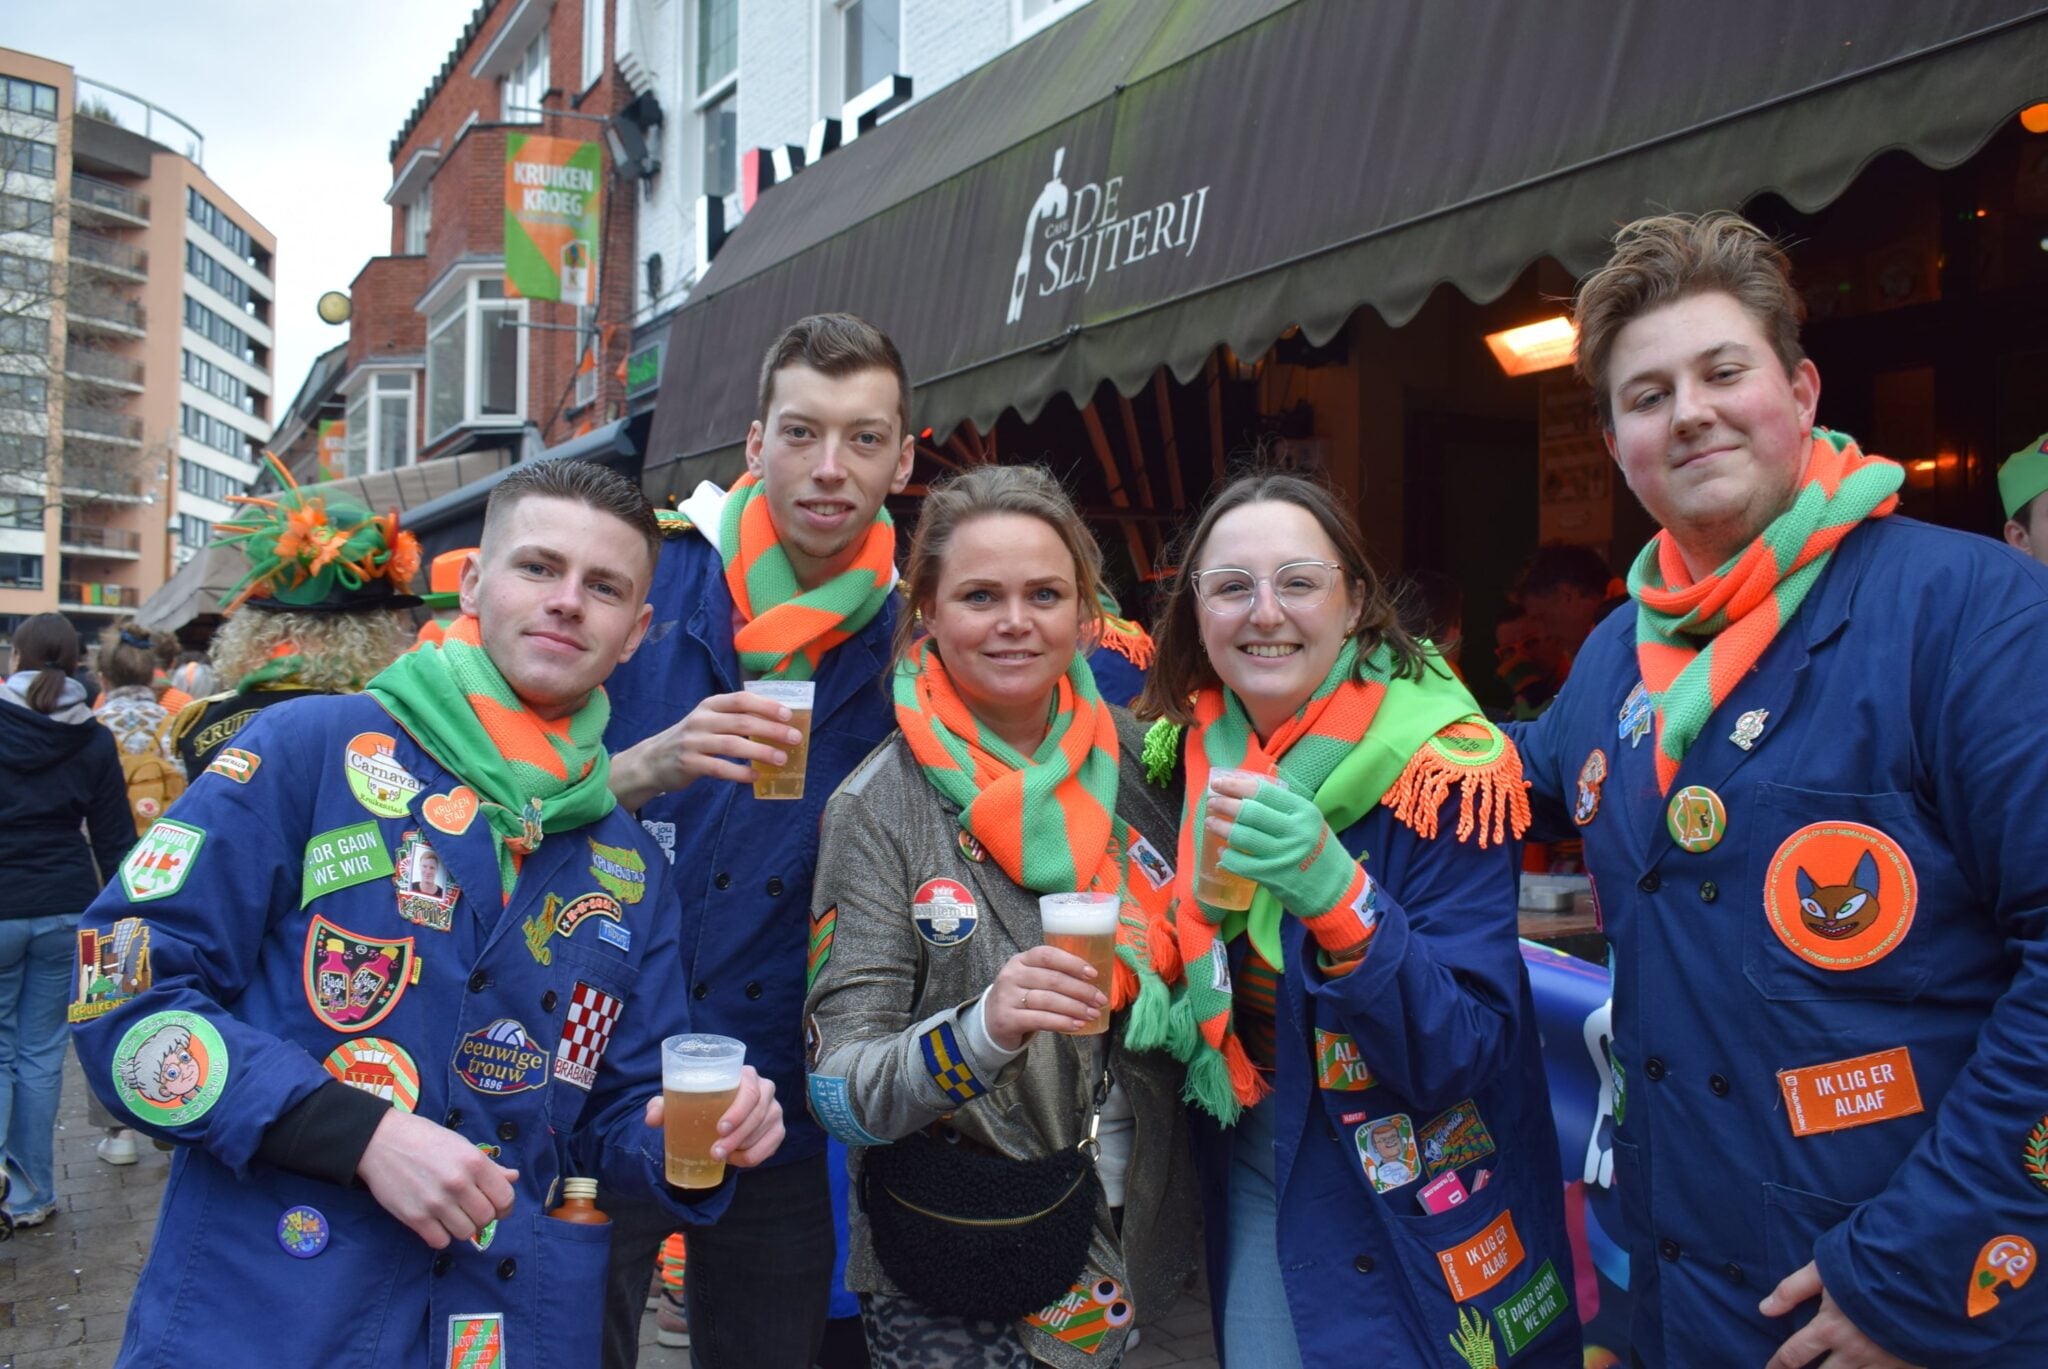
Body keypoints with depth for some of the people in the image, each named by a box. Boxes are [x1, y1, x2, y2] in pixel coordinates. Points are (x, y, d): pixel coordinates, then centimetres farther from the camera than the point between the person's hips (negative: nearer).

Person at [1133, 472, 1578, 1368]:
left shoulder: (1441, 765, -21)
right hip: (1244, 1153, 4)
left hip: (1412, 1197, -4)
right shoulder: (1191, 745, -7)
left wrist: (1331, 888, -39)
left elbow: (1467, 1051, -25)